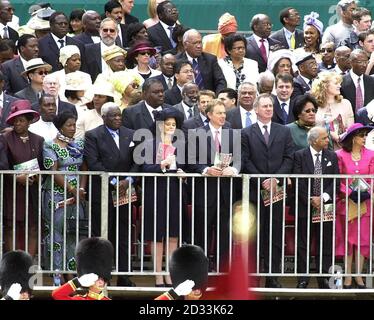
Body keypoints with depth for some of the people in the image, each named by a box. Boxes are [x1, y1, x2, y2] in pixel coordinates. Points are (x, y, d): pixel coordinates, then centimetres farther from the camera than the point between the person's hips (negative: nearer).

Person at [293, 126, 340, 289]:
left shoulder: (332, 157, 8)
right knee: (303, 245, 1)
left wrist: (323, 198, -11)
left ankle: (323, 279, 10)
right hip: (305, 207, -2)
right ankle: (303, 280, 6)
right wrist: (310, 200, -13)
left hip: (325, 206, 3)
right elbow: (298, 182, -7)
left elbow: (336, 182, 2)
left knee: (325, 245, 4)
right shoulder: (300, 156, -1)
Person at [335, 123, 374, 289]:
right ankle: (348, 277, 5)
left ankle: (359, 275, 6)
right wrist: (350, 193, -14)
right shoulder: (340, 155, -3)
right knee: (347, 238, 1)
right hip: (346, 201, -2)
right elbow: (337, 180, -3)